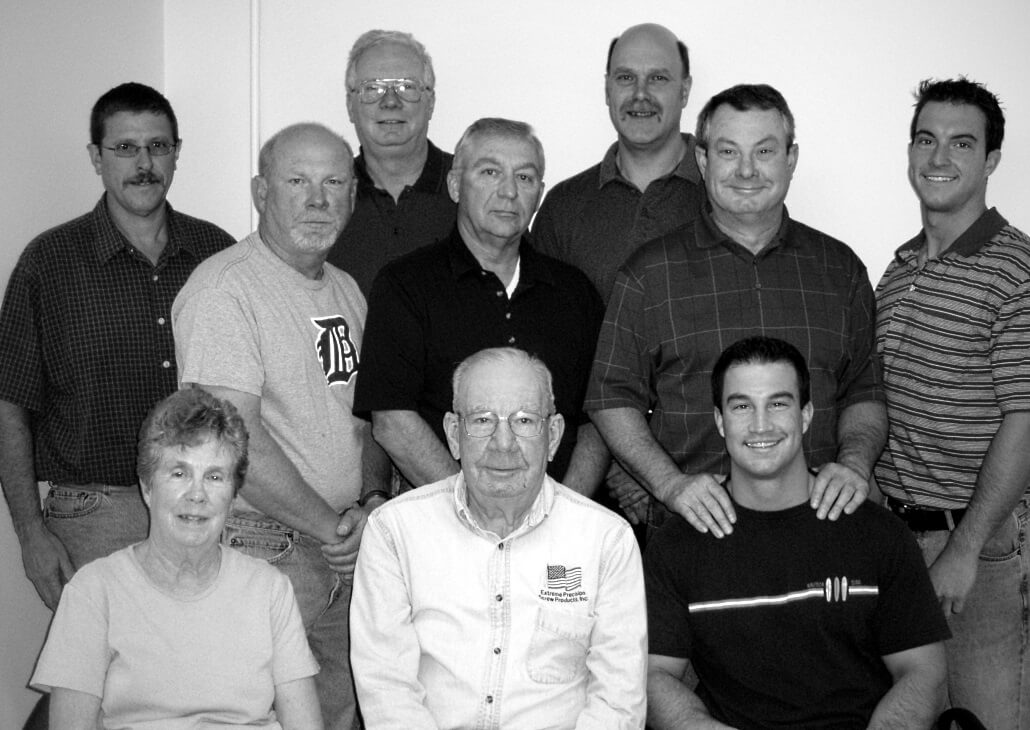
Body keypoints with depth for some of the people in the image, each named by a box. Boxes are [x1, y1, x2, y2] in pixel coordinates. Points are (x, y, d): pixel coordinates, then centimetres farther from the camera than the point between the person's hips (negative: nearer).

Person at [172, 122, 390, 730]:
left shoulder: (348, 291, 13)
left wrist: (374, 502, -2)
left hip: (346, 558, 8)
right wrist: (331, 528, -15)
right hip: (259, 552, -7)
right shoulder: (225, 288, -14)